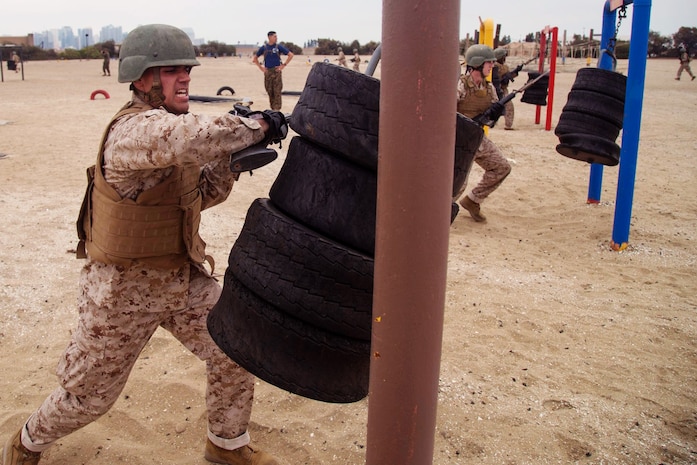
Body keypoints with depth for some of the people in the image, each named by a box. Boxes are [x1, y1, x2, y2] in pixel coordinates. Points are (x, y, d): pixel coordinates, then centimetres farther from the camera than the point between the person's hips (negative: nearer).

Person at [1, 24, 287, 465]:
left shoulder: (169, 126, 2)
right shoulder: (131, 131, -26)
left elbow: (198, 196, 8)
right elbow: (191, 136, -48)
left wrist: (232, 158, -9)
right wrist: (255, 126, -34)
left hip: (184, 277, 8)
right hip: (124, 288, -7)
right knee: (89, 393, 12)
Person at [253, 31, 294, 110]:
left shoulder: (279, 46, 1)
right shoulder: (263, 47, 6)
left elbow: (291, 55, 3)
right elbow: (255, 58, 17)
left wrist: (283, 65, -1)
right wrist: (261, 67, 7)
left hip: (276, 71, -2)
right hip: (267, 72, 2)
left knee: (277, 92, -8)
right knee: (269, 91, 7)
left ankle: (277, 109, -9)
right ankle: (272, 108, 16)